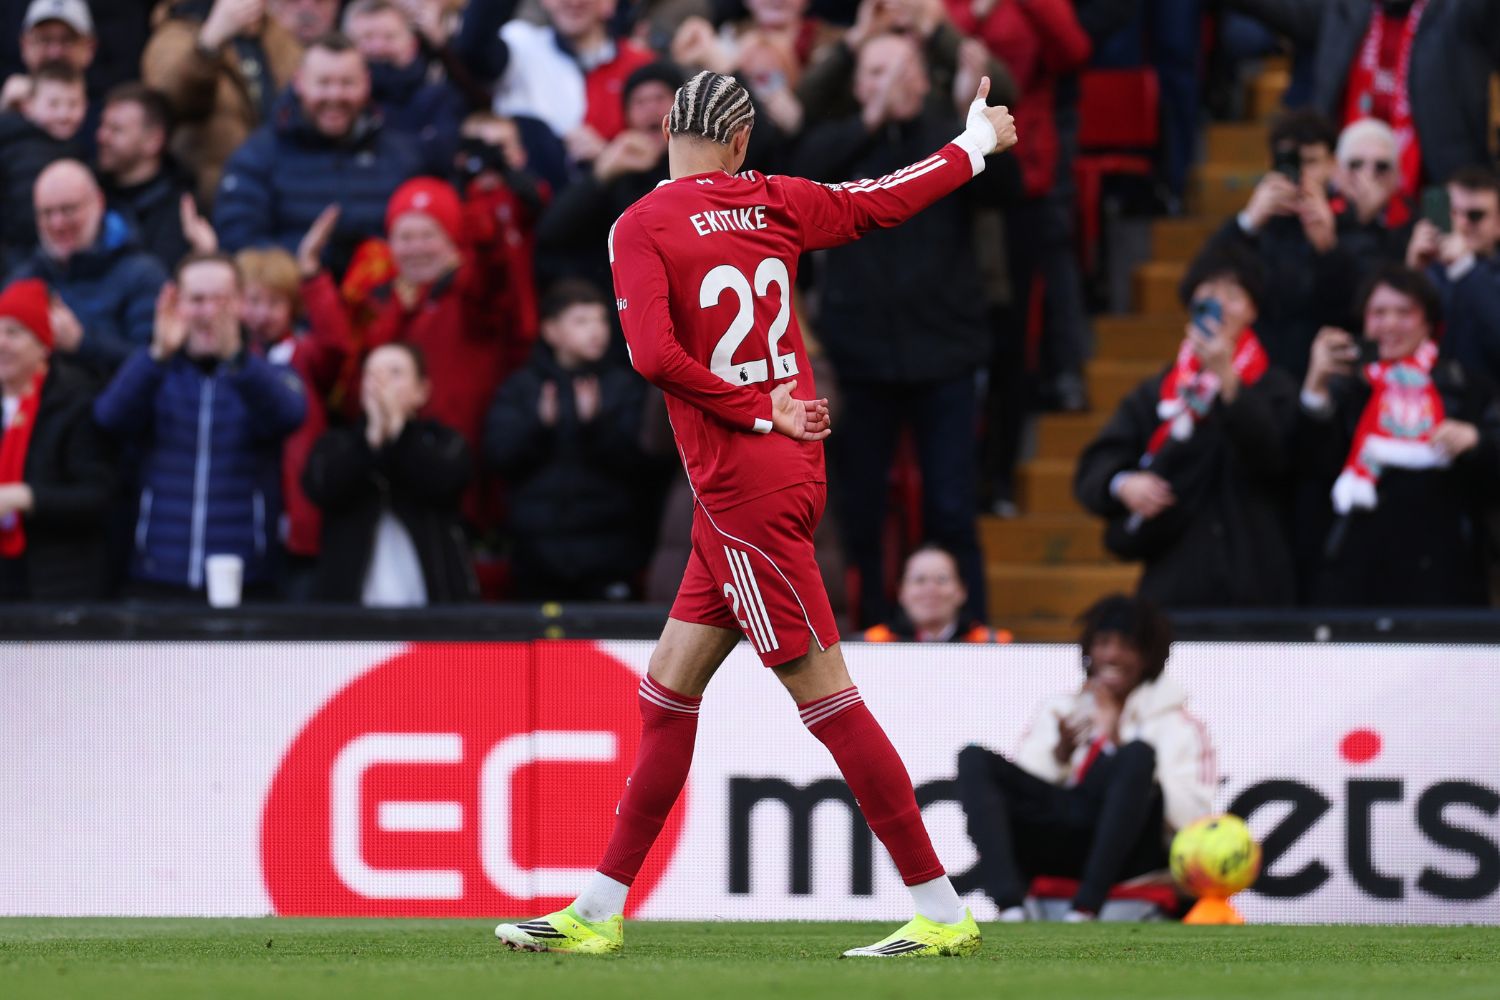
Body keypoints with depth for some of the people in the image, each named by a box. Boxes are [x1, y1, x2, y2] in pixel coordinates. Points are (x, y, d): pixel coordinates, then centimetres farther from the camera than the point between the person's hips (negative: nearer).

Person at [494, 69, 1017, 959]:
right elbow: (890, 198, 20)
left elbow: (654, 354, -22)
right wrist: (977, 144, 37)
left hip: (743, 494, -7)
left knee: (825, 693, -6)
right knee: (668, 688, 11)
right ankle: (600, 913, 15)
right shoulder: (777, 204, 7)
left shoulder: (642, 227, -10)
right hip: (786, 477, 7)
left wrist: (760, 409, -11)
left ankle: (943, 913, -6)